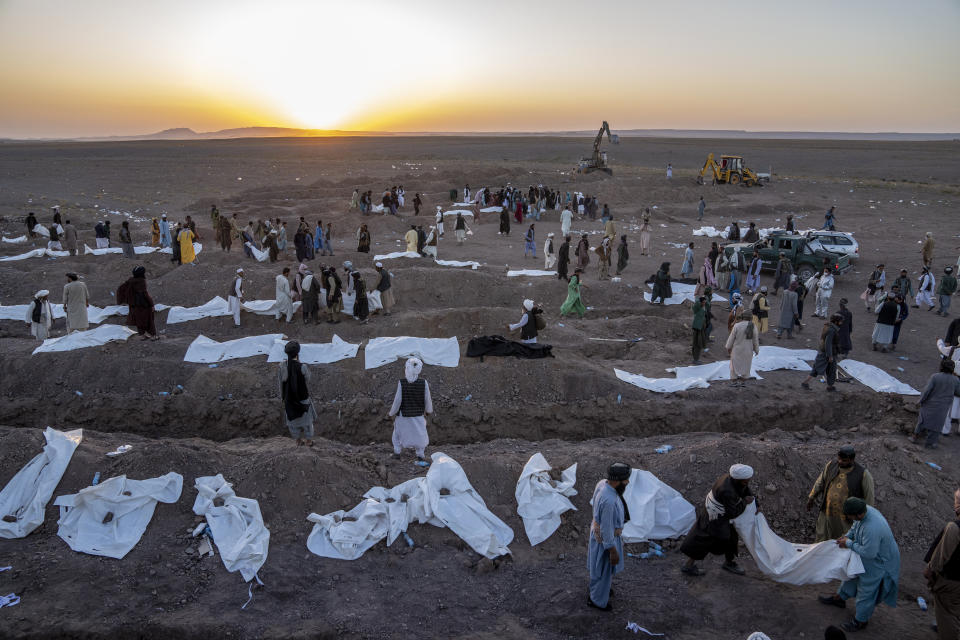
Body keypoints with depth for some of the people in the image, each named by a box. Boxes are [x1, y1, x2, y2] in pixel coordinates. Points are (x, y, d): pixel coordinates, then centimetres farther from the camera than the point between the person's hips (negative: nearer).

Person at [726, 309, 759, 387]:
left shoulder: (736, 326, -17)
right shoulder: (753, 326, -6)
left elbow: (731, 338, -9)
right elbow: (756, 340, 2)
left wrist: (728, 348, 5)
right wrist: (756, 350, 14)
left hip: (737, 349, -3)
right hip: (748, 351, 3)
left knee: (735, 365, 12)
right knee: (745, 366, 17)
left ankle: (735, 381, 13)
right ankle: (741, 381, 21)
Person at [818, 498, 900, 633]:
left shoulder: (872, 529, -44)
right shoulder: (864, 509, -16)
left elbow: (868, 553, -35)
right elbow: (855, 526, 7)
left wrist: (849, 544, -23)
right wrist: (847, 536, -6)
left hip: (878, 561, -9)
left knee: (867, 590, 10)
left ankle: (860, 621, 32)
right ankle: (839, 598, 50)